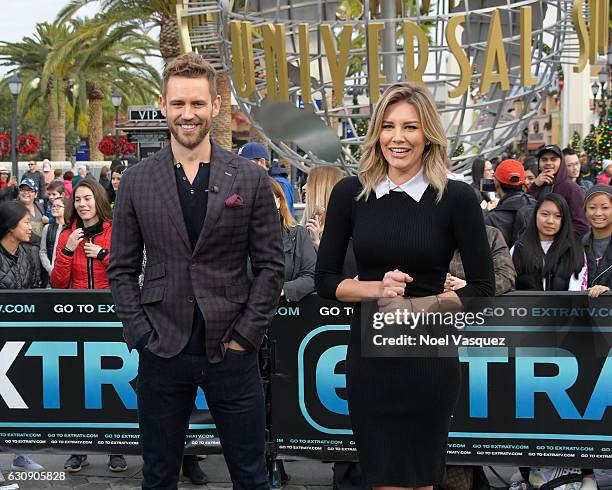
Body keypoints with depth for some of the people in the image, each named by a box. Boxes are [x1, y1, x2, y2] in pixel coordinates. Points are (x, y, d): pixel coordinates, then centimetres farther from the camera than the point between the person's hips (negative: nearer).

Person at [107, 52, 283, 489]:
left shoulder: (251, 179, 1)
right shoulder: (136, 182, 4)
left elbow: (270, 266, 1)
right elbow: (122, 269, 6)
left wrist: (245, 335, -6)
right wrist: (143, 335, -3)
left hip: (231, 350, -1)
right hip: (162, 352, 1)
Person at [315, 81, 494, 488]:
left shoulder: (456, 198, -7)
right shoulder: (350, 194, -1)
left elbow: (483, 289, -4)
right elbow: (325, 279, 3)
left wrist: (415, 305, -16)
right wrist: (377, 289, -14)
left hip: (429, 359, -2)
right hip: (368, 356, 2)